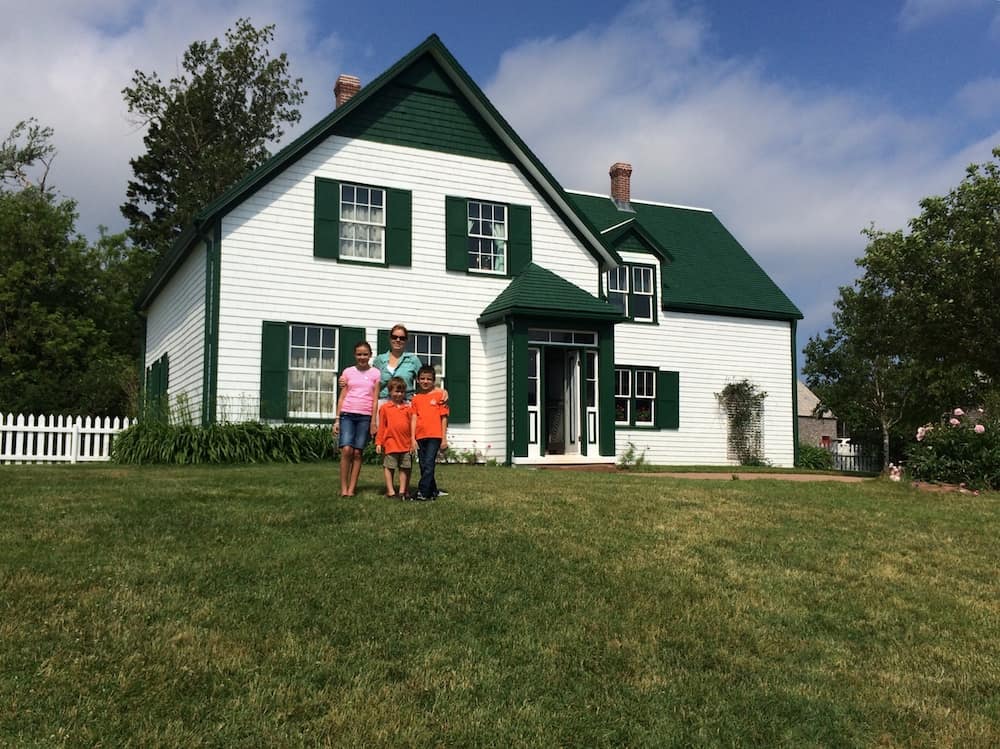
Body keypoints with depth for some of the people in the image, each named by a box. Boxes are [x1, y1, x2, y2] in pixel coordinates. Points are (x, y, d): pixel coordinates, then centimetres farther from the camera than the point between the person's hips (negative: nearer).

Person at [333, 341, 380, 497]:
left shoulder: (375, 373, 6)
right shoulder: (348, 372, 9)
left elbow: (375, 399, 4)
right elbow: (341, 397, 9)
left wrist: (373, 421, -2)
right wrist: (337, 419, 5)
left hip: (365, 416, 0)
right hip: (347, 414, 0)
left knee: (357, 452, -1)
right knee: (347, 450, -13)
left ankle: (352, 488, 5)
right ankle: (343, 488, -7)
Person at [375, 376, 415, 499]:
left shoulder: (408, 408, 6)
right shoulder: (384, 408, 0)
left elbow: (411, 426, 9)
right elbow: (381, 427, 2)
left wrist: (412, 442, 8)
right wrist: (379, 443, -1)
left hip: (405, 444, 3)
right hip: (390, 442, -3)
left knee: (404, 468, 8)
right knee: (389, 467, 4)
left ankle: (402, 491, 17)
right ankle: (390, 491, 11)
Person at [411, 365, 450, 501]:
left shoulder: (439, 395, 0)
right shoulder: (416, 398, 10)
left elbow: (444, 418, 0)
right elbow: (414, 419, 7)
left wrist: (444, 439, -3)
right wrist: (412, 438, 0)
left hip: (434, 436, -4)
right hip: (420, 436, 5)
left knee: (429, 464, -11)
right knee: (423, 466, 10)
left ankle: (422, 492, -9)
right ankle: (433, 492, 21)